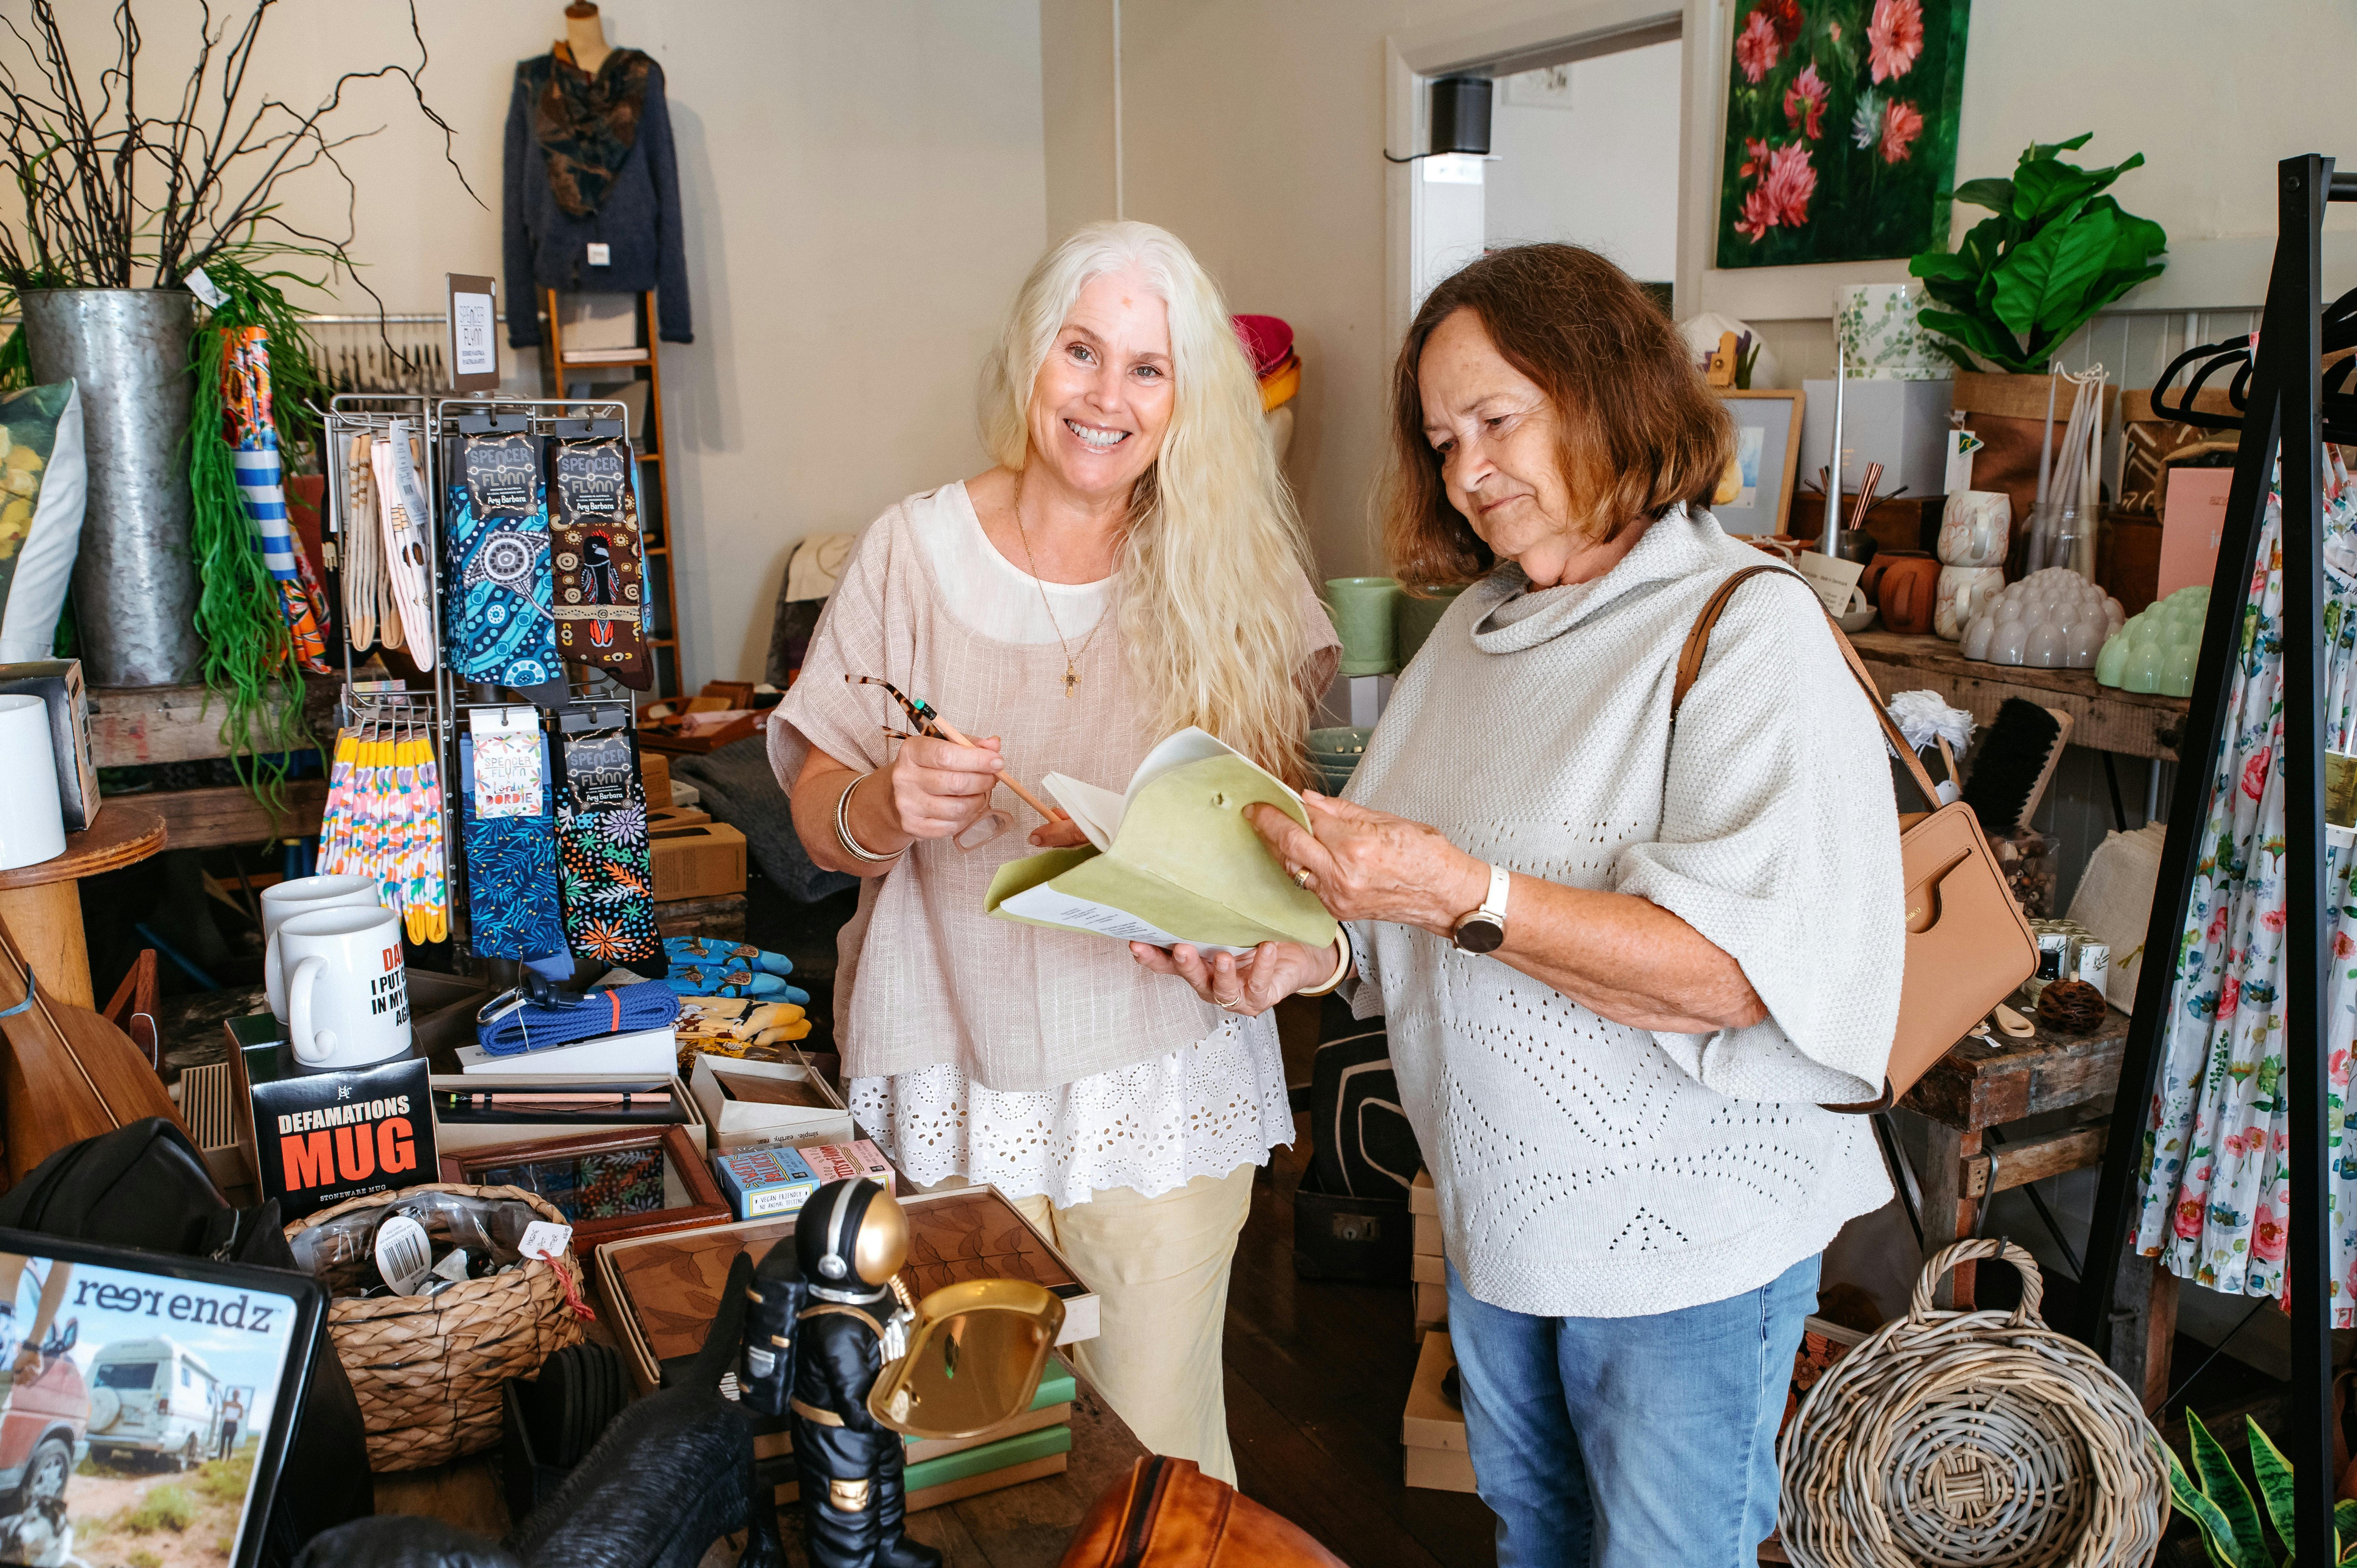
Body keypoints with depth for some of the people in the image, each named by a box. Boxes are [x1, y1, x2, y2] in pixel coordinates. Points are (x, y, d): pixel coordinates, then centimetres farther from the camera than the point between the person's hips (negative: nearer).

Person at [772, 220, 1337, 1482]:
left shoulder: (1228, 573, 0)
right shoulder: (916, 549, -1)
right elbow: (820, 818, 0)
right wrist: (888, 809, -22)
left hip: (1167, 1081, 0)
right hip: (957, 1078, 0)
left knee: (1155, 1441, 10)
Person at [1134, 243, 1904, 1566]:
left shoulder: (1749, 628, -16)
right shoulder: (1479, 625, 6)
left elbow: (1742, 972, -26)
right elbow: (1407, 915, 10)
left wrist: (1463, 897, -31)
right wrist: (1310, 950, -10)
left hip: (1688, 1232, -6)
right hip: (1498, 1203, 7)